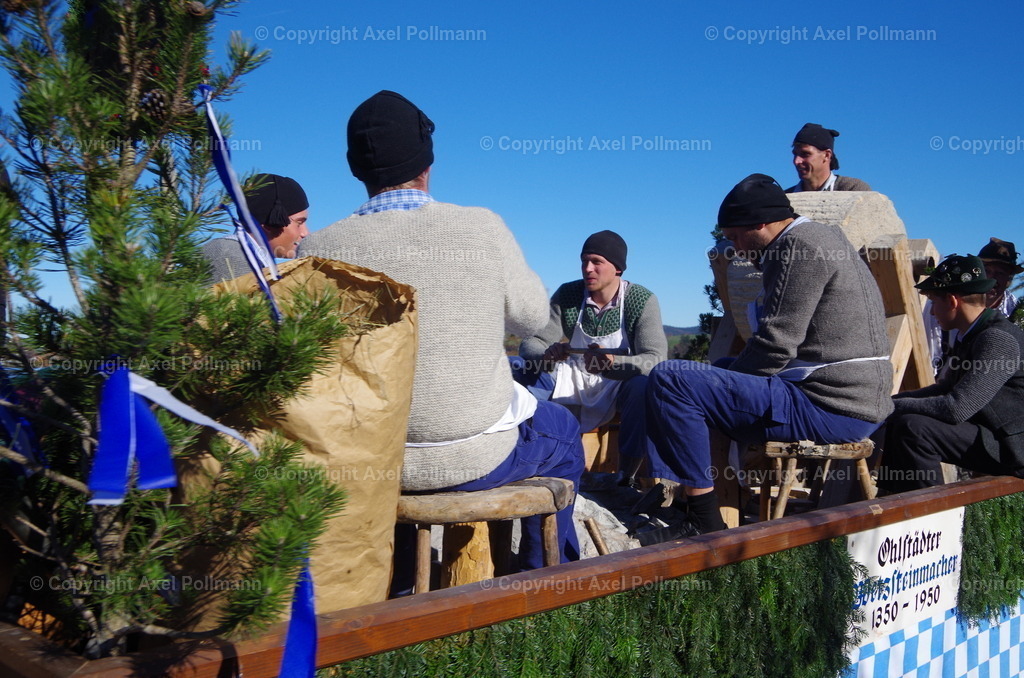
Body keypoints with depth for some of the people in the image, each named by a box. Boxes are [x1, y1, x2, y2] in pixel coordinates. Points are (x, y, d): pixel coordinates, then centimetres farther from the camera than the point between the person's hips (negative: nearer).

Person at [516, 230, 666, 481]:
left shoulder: (643, 301, -14)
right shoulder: (567, 295, -7)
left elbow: (655, 359, -25)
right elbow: (530, 343, -12)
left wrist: (613, 365, -46)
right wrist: (545, 356, -37)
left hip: (620, 386, -3)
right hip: (573, 384, 3)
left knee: (644, 387, -36)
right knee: (521, 372, -21)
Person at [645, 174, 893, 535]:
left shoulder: (800, 246, -12)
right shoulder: (821, 238, 21)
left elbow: (777, 343, -18)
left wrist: (728, 379, -4)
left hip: (830, 409, -12)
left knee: (668, 379, -19)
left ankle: (704, 517, -15)